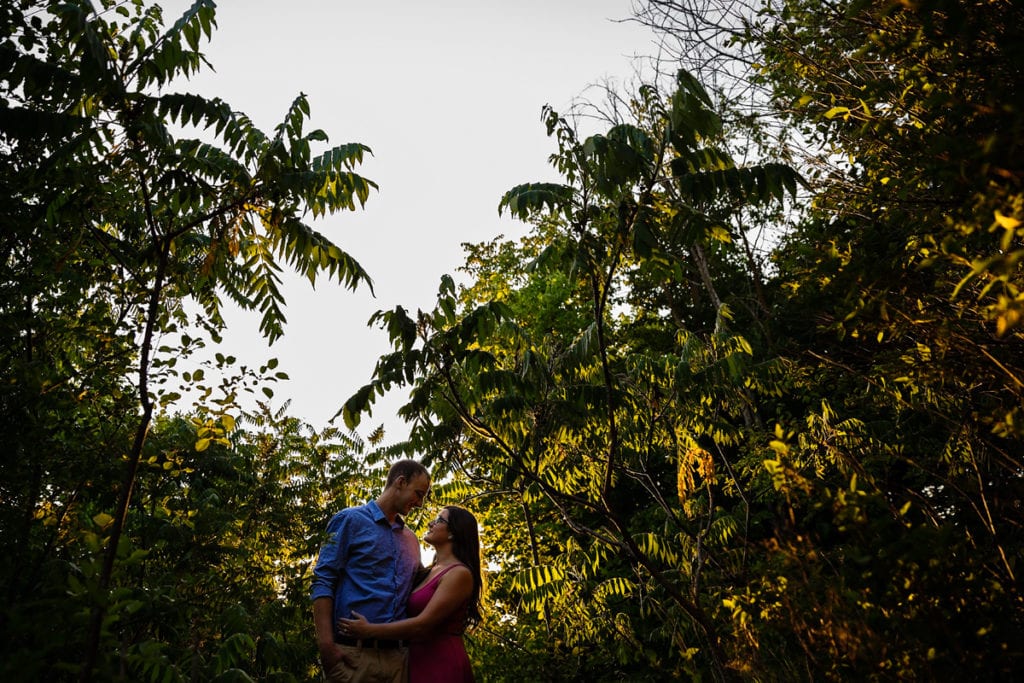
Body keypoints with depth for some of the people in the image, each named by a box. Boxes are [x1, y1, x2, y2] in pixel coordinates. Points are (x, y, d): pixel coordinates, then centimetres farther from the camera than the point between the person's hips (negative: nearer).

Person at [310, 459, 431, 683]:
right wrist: (326, 645, -16)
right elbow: (322, 583, -6)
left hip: (397, 655, 6)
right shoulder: (351, 520, 1)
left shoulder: (411, 540, 19)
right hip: (353, 653, -5)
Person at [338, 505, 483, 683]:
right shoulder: (429, 571, 11)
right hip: (418, 661, 7)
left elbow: (423, 624, -21)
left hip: (443, 664, -7)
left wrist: (369, 630, -19)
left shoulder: (460, 573, -14)